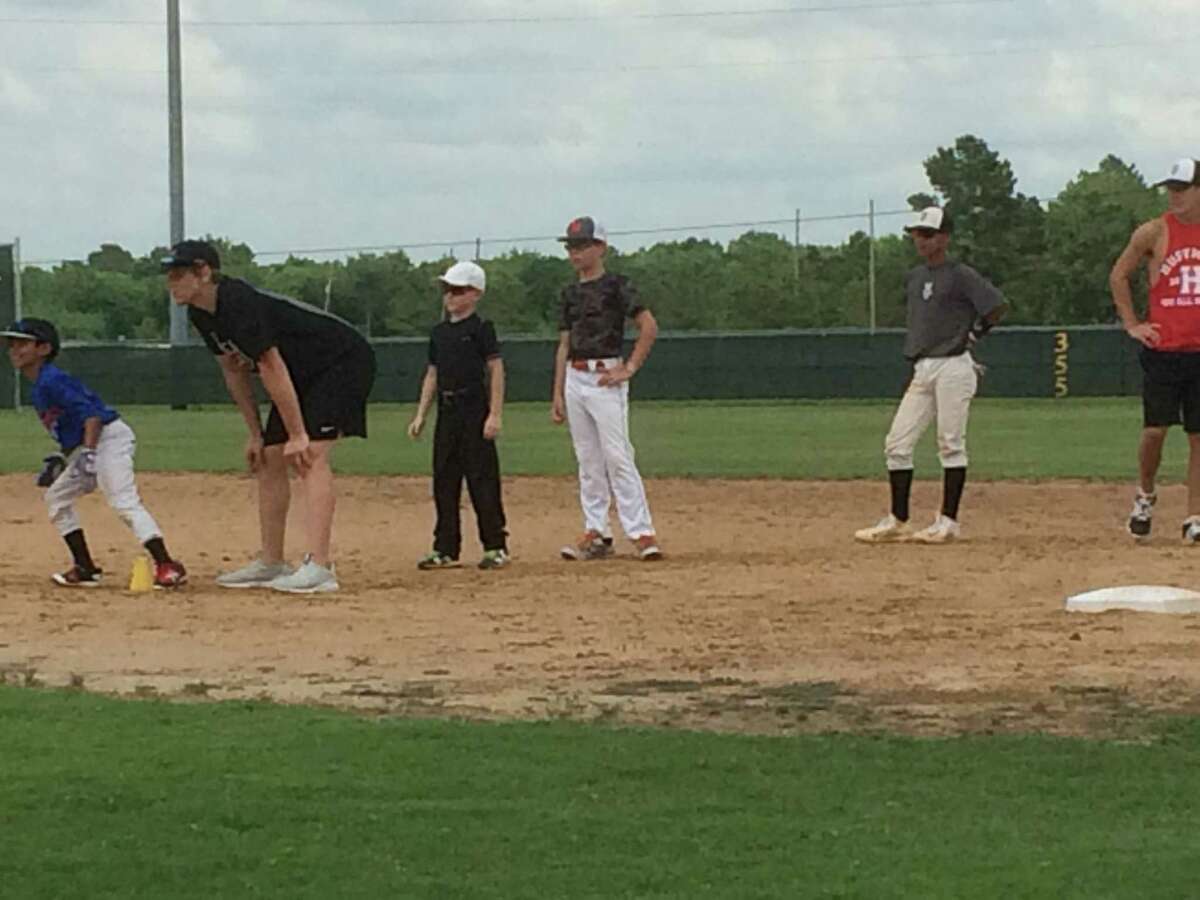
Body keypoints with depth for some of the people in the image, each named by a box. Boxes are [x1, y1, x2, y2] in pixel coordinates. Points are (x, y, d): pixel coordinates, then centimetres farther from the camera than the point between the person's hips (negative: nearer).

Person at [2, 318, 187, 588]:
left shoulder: (51, 381, -15)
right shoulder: (38, 389, 16)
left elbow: (91, 413, -24)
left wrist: (88, 453, -32)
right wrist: (61, 459, 23)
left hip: (109, 437, -11)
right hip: (85, 447, 11)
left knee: (124, 501, -22)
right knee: (57, 497, 17)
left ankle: (167, 566, -29)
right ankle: (85, 568, 17)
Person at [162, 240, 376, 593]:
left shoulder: (240, 304, -28)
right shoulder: (201, 315, 1)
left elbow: (272, 369, -29)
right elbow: (234, 371, 11)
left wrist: (298, 435, -28)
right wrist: (255, 433, 9)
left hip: (344, 361, -10)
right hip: (304, 375, 10)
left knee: (311, 456, -23)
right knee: (269, 459, 8)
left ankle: (318, 567, -33)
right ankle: (271, 564, 15)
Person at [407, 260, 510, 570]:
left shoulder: (481, 329, -5)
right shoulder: (439, 332, 14)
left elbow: (496, 370, -8)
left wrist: (495, 414, -15)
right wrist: (421, 415, 12)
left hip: (475, 411, -7)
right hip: (447, 413, 7)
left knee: (482, 479, -6)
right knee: (444, 481, 7)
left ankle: (495, 547, 0)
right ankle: (446, 549, 12)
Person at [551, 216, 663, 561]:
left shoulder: (616, 286, -5)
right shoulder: (570, 293, 15)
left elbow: (649, 326, -12)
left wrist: (630, 368, -14)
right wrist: (558, 395, 12)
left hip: (605, 379, -7)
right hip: (574, 379, 7)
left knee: (617, 457, -12)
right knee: (587, 461, 8)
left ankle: (641, 533, -13)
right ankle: (596, 533, 11)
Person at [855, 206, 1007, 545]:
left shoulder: (961, 276, -7)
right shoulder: (914, 278, 16)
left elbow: (998, 306, -12)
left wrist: (972, 335, -5)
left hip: (952, 367, -8)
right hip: (922, 370, 8)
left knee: (951, 444, -4)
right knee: (897, 444, 3)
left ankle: (948, 522, 1)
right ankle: (897, 522, 8)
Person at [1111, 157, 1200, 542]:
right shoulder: (1154, 232, -1)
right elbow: (1118, 275, 8)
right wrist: (1131, 324, 3)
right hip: (1162, 349, -2)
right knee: (1155, 429, -4)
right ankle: (1145, 495, 21)